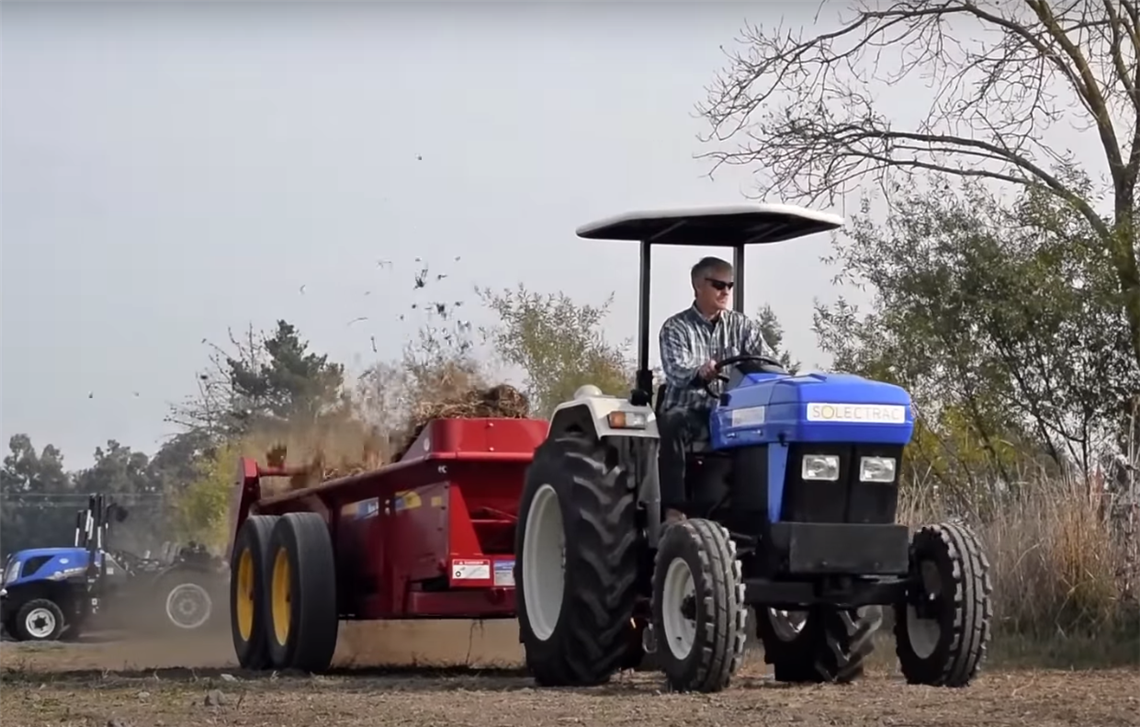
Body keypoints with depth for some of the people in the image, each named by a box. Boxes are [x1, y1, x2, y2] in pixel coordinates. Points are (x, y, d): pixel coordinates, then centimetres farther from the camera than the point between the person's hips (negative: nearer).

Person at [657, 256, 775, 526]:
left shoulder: (743, 326, 12)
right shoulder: (675, 328, 2)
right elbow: (676, 371, -17)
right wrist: (699, 373, -41)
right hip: (687, 408, -3)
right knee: (673, 426, -37)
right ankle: (674, 510, -39)